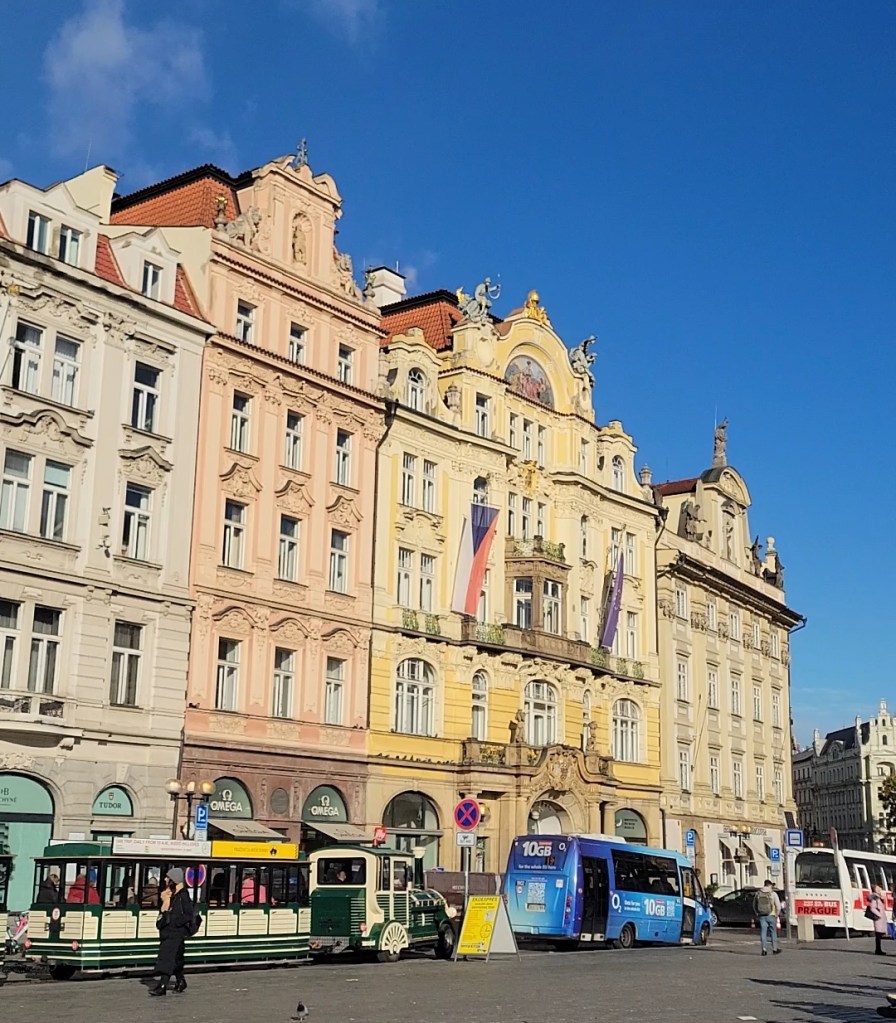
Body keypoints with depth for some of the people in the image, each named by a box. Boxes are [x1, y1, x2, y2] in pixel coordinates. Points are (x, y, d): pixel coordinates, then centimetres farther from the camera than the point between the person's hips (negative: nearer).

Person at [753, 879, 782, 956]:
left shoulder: (758, 893, 4)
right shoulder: (773, 893, -6)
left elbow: (754, 905, 11)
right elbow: (778, 905, -7)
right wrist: (777, 914, 6)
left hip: (762, 916, 2)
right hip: (771, 915, -2)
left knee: (763, 932, 4)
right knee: (773, 932, 10)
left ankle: (764, 949, -4)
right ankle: (774, 949, 17)